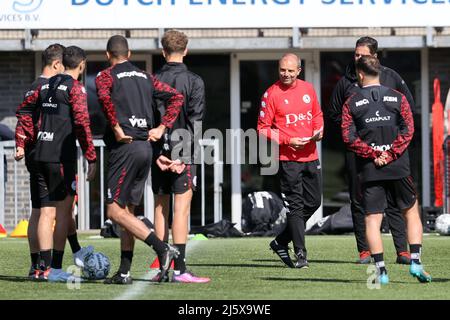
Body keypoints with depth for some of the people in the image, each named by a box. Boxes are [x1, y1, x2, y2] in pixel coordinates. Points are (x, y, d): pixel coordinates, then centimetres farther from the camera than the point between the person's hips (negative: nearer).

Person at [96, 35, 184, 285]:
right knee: (128, 211, 11)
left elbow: (104, 97, -24)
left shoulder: (106, 76, -2)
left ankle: (162, 248, -18)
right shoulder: (145, 78, 17)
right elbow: (176, 97, 12)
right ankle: (124, 272, 9)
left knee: (115, 211, -6)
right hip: (146, 148, 7)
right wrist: (162, 128, 10)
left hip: (124, 148, -7)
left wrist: (116, 128, -15)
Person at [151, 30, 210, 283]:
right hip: (183, 151, -4)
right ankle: (179, 269, -11)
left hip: (159, 152, 4)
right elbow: (194, 121, -10)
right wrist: (182, 156, -11)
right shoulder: (194, 81, -3)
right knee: (181, 208, -6)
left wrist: (157, 154, -3)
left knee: (161, 208, 10)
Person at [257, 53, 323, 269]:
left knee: (313, 202, 9)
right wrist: (288, 141, -16)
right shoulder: (271, 94, -7)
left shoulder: (308, 89, 9)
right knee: (295, 206, -7)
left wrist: (318, 131, 3)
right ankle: (300, 253, -4)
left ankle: (281, 242, 22)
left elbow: (317, 114, 24)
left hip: (310, 156, 6)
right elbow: (263, 129, -6)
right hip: (288, 158, -6)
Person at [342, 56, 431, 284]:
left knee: (372, 218, 2)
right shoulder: (397, 98, 5)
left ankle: (381, 270, -7)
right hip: (398, 167, 1)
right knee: (411, 211, 14)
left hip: (369, 169, -1)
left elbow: (349, 137, -7)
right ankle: (415, 261, 1)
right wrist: (389, 155, -7)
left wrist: (373, 154, -6)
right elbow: (408, 130, -4)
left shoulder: (351, 103, 2)